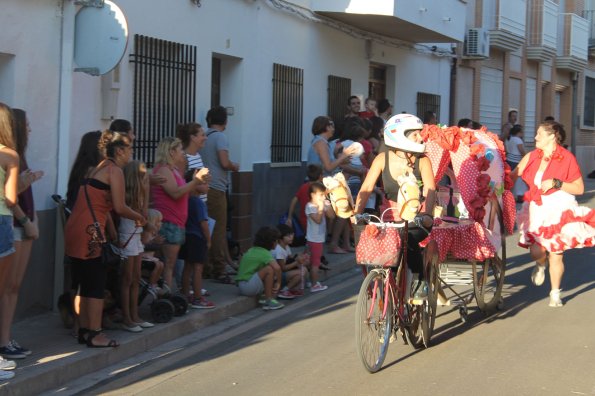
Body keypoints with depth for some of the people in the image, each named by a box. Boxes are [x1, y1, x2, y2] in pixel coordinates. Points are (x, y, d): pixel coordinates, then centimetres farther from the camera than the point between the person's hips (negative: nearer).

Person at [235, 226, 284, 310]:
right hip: (246, 286, -10)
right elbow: (277, 268, -31)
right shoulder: (264, 253, -15)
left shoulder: (252, 250, 12)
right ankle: (268, 301, -19)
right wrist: (278, 283, -16)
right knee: (270, 269, -24)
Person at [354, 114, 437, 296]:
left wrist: (427, 215, -41)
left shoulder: (422, 161, -9)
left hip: (416, 219, -2)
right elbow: (366, 189, -11)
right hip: (391, 217, 2)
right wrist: (356, 212, -28)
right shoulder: (383, 159, -6)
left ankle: (421, 280, -6)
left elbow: (430, 190, -22)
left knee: (409, 240, -31)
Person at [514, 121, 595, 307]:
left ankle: (555, 293, 19)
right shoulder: (532, 157, 5)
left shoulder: (567, 158, -9)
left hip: (559, 210, -3)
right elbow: (511, 176, 4)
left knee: (556, 255, -1)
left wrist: (556, 183, -19)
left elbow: (579, 188, -9)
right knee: (536, 252, -6)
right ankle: (540, 265, 33)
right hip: (537, 210, 3)